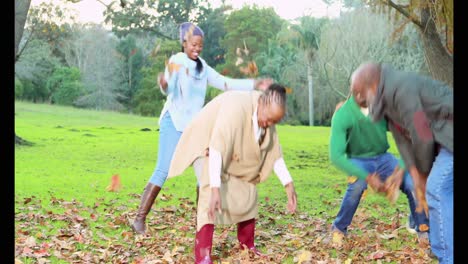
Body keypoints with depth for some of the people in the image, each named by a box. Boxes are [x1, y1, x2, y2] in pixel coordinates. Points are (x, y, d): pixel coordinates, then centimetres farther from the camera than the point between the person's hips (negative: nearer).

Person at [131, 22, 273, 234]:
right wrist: (163, 84, -44)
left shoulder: (202, 67, 12)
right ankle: (139, 219, -8)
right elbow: (169, 90, -20)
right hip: (174, 122, -7)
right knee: (162, 170, -13)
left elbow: (225, 83, 14)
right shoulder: (177, 61, -8)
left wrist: (254, 84, 7)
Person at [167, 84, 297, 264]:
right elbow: (216, 148, -45)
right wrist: (215, 189, -52)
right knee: (212, 193, -27)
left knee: (247, 192, 7)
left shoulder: (267, 115, -12)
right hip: (207, 146, -8)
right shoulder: (237, 107, -38)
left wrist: (289, 185, -9)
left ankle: (247, 243, 26)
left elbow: (274, 152, -2)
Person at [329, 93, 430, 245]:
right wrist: (367, 177, -37)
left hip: (383, 157, 2)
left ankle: (423, 230, 6)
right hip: (358, 161, -2)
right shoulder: (342, 115, -26)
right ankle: (339, 229, -9)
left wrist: (401, 169, -33)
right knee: (357, 185, -33)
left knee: (413, 184, -19)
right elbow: (335, 155, -31)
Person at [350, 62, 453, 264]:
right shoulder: (387, 100, 10)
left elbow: (422, 137, -20)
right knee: (441, 191, 13)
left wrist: (424, 174, -4)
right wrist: (417, 181, -2)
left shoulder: (400, 89, -21)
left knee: (438, 190, -14)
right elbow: (403, 141, 6)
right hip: (445, 139, 10)